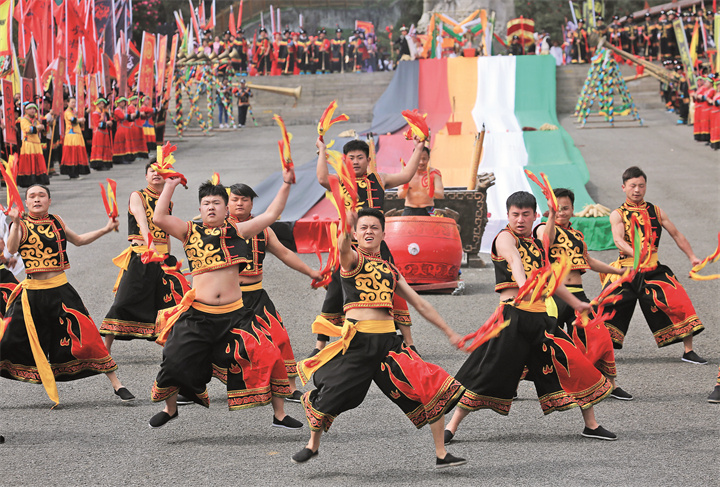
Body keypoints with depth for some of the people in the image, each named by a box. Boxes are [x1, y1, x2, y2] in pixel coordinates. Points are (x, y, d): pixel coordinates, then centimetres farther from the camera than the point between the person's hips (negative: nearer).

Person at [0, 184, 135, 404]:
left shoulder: (56, 221, 10)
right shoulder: (21, 225, -1)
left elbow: (78, 240, 26)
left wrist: (105, 230, 18)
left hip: (60, 291, 2)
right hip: (33, 293, -2)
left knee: (87, 337, -4)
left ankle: (116, 384, 4)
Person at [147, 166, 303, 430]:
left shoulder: (236, 231, 10)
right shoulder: (190, 232, 6)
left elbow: (270, 215, 10)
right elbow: (159, 218, -7)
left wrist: (286, 185, 5)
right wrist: (169, 186, -4)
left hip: (234, 314, 1)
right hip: (198, 315, -1)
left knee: (266, 357, -7)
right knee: (175, 362, -2)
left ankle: (279, 414, 7)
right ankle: (170, 409, 26)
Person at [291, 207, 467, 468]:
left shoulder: (390, 270, 18)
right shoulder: (351, 259, 3)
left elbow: (420, 304, 23)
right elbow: (344, 248, -24)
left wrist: (449, 332, 21)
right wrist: (346, 232, -48)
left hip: (388, 340, 4)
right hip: (358, 339, -4)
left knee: (435, 390, -5)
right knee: (330, 397, -1)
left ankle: (441, 454, 4)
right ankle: (313, 444, 28)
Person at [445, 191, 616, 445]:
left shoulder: (537, 245, 18)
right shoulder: (505, 238, -3)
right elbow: (514, 260, -25)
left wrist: (576, 303, 31)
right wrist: (523, 284, -45)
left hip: (539, 317, 6)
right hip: (512, 315, -6)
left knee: (576, 366, 2)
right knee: (489, 373, -7)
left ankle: (591, 425, 14)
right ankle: (452, 426, 4)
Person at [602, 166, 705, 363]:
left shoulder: (656, 212, 11)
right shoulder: (617, 215, 2)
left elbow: (676, 235, 15)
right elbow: (618, 239, -15)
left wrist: (692, 256, 3)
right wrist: (636, 253, -34)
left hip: (653, 271, 2)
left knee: (679, 303, -11)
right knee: (608, 309, -8)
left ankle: (688, 351, -2)